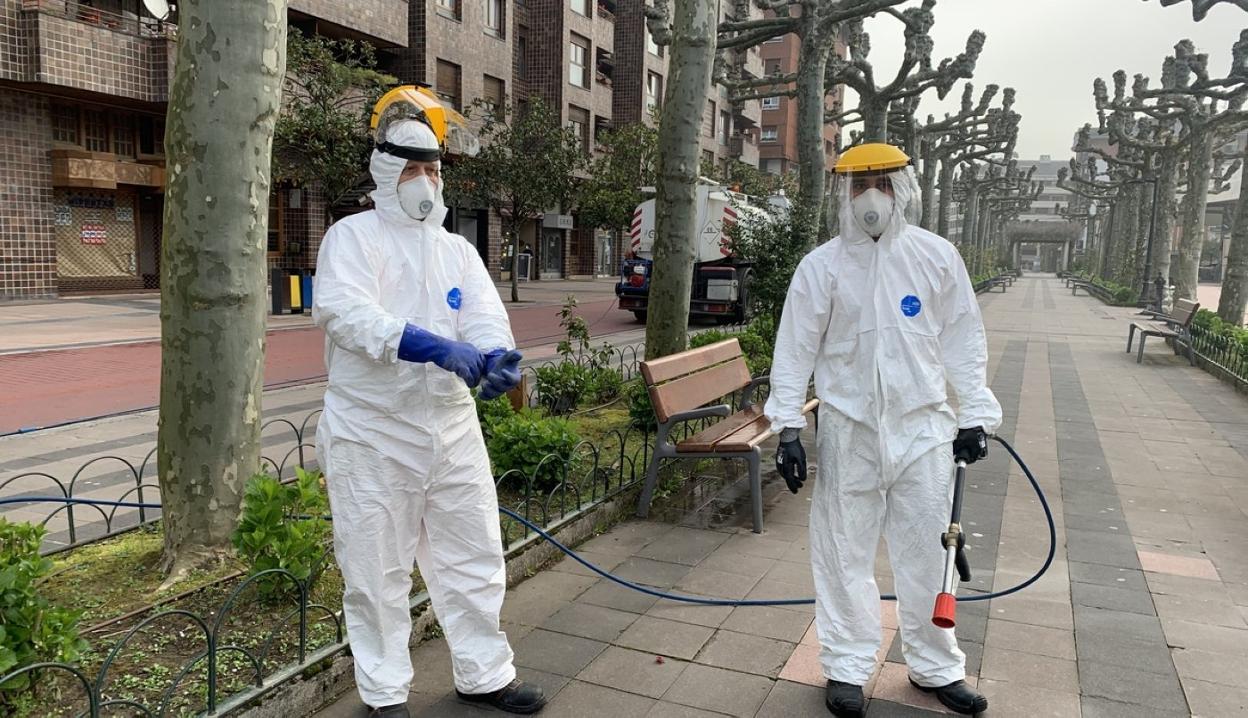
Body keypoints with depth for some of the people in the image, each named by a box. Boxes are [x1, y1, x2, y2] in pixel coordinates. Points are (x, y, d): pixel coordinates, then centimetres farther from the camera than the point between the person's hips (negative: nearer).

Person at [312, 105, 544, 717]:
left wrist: (497, 356, -28)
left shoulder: (459, 250, 12)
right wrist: (438, 348, -34)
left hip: (452, 428, 5)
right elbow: (346, 311, -22)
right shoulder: (353, 235, -3)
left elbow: (484, 317, -3)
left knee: (475, 558, 13)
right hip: (372, 433, -4)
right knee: (377, 571, 7)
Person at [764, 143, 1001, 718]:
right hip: (848, 430, -1)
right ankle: (847, 667, 23)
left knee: (927, 551, 12)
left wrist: (974, 414, 4)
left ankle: (935, 666, 30)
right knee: (844, 551, 7)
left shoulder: (937, 256, 2)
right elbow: (794, 351, -2)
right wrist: (788, 427, -7)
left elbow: (964, 340, 7)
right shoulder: (821, 266, -3)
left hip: (923, 427, 1)